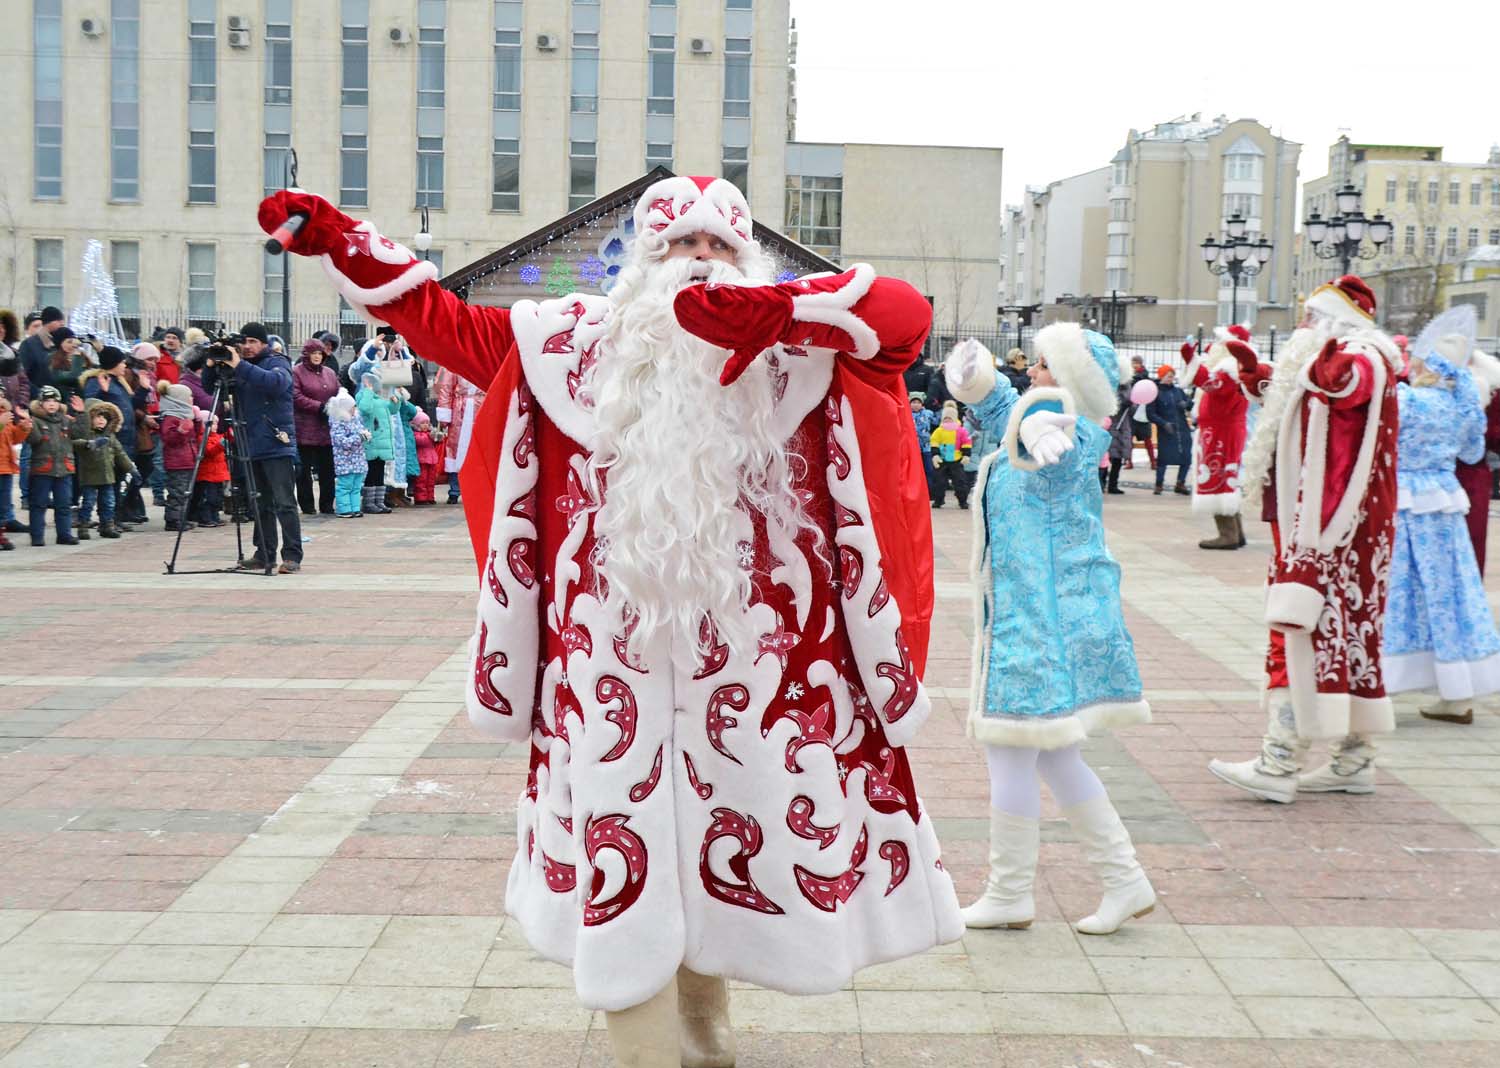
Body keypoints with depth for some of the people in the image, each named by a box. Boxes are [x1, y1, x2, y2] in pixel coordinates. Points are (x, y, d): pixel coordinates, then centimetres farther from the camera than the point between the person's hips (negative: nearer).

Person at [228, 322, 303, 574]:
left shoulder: (277, 363, -3)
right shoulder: (240, 367, 15)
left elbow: (276, 381, -25)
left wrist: (240, 366, -27)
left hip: (276, 446, -6)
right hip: (252, 446, 7)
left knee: (284, 503, -9)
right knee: (261, 504, 10)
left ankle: (292, 556, -8)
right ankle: (264, 555, 16)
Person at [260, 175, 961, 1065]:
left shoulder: (801, 350, 2)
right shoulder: (585, 341, 9)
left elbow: (907, 315, -14)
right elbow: (448, 321, 15)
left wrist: (776, 306, -27)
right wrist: (340, 242, 10)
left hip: (754, 663, 0)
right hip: (617, 663, 1)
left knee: (726, 853, 14)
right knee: (625, 862, 1)